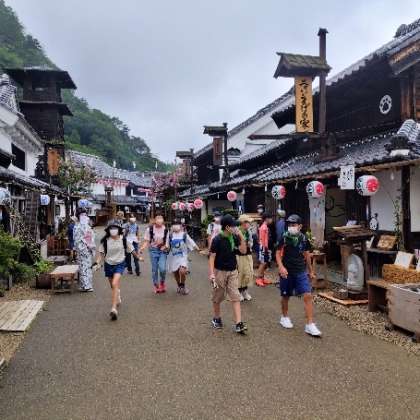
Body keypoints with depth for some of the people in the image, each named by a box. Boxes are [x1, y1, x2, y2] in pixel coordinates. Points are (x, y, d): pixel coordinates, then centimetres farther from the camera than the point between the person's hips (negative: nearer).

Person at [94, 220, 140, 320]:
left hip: (119, 264, -3)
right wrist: (97, 262, -18)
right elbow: (101, 253, -2)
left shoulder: (123, 239, -9)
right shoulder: (105, 241, -7)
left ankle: (114, 308, -23)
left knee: (115, 284, -22)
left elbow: (131, 250, 4)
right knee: (113, 286, 18)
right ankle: (118, 299, 50)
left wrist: (138, 257, 13)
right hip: (108, 264, 3)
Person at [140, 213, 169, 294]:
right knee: (154, 269, 6)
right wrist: (143, 247, -18)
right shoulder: (150, 229, -7)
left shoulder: (166, 229, -6)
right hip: (153, 250, 0)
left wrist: (165, 246, -13)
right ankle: (156, 286, 27)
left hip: (162, 250, 0)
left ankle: (162, 283, 16)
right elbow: (147, 241, -1)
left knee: (162, 268, -14)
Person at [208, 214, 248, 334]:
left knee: (235, 297, -2)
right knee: (218, 297, 12)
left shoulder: (235, 238, -1)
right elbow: (212, 257, -14)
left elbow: (243, 251, -4)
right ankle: (216, 318, 32)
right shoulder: (217, 239, -16)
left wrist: (241, 237, -15)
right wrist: (211, 273, -21)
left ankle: (238, 324, -2)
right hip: (220, 271, -4)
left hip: (233, 271, 4)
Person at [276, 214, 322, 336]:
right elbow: (278, 253, -6)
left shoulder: (303, 239, 0)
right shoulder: (284, 238, -9)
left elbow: (307, 255, 13)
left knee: (308, 296, -8)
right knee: (286, 296, 12)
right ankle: (284, 317, 37)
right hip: (287, 272, -2)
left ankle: (310, 324, -2)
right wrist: (281, 267, -22)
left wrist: (310, 270, 19)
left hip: (301, 272, 2)